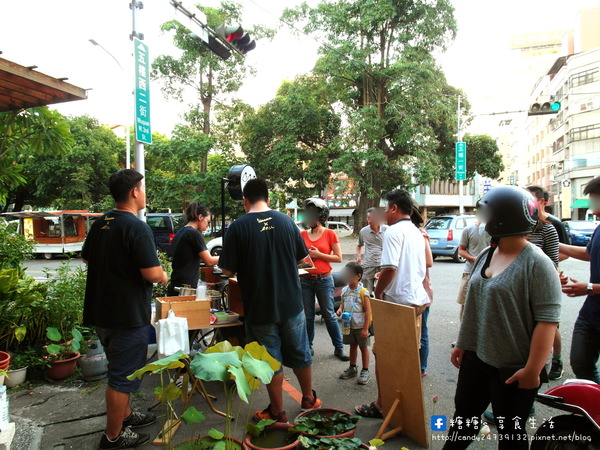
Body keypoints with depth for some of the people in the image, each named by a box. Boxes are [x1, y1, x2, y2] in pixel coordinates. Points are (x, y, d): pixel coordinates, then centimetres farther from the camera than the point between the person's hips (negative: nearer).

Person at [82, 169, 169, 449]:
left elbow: (87, 259, 19)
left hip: (101, 311, 9)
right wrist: (162, 276, -5)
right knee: (123, 376, 5)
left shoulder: (99, 224, 5)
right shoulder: (137, 227, -21)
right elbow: (152, 273, -25)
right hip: (128, 314, -9)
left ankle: (125, 415, 40)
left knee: (119, 368, 24)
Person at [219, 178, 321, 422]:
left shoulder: (238, 227, -13)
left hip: (259, 308, -3)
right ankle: (309, 398, 38)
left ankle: (277, 412, 26)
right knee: (300, 354, 20)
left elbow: (228, 270, -11)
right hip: (292, 304, 3)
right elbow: (301, 257, 7)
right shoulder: (286, 221, -2)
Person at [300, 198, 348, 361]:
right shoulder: (302, 235, 5)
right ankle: (308, 346, 24)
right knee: (307, 315, 10)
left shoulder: (330, 234, -3)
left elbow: (339, 258, -5)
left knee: (329, 315, 4)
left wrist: (318, 254, -12)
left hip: (324, 280, -3)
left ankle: (339, 347, 17)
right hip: (305, 280, 3)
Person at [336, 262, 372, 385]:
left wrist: (365, 328, -17)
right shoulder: (345, 291, 0)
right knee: (352, 346, 20)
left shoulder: (363, 292, -17)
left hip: (360, 326, -5)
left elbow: (368, 311, -16)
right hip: (349, 325, 6)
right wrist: (340, 309, -8)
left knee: (363, 347, 9)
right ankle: (352, 368, 34)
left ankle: (365, 371, 21)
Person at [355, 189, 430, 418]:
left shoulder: (394, 231, -14)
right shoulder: (417, 233, 14)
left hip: (398, 301, -9)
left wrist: (377, 293, -7)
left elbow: (389, 268, -22)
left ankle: (382, 404, 11)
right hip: (418, 300, 9)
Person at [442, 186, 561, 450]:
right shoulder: (486, 255, 7)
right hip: (475, 357, 7)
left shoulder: (536, 264, -16)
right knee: (464, 415, 18)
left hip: (513, 368, -6)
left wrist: (532, 370, -21)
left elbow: (547, 320, -20)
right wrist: (462, 344, 15)